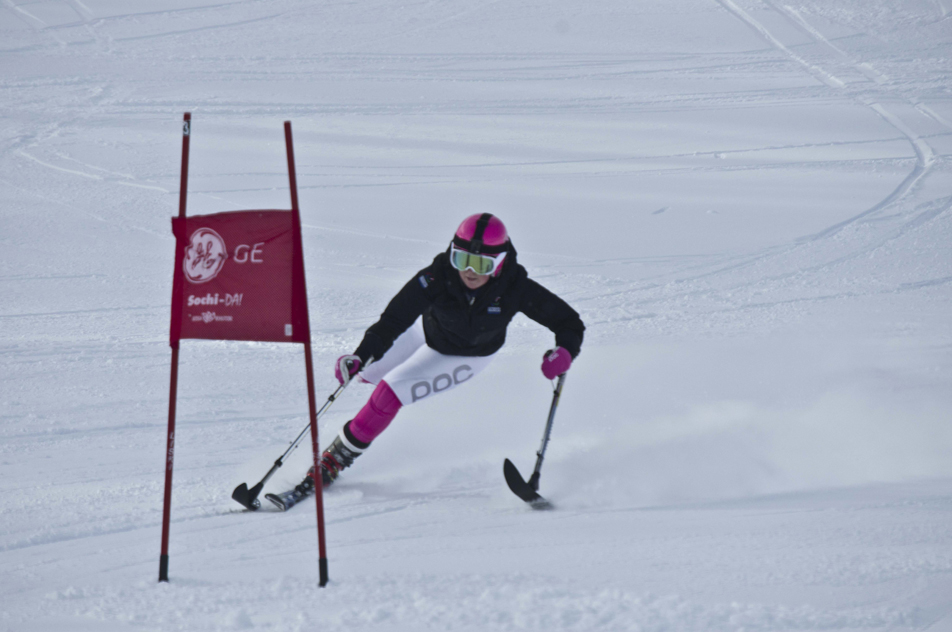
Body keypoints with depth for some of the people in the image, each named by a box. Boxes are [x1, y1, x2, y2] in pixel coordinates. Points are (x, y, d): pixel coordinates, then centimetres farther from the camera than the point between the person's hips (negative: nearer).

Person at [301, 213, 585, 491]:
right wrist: (361, 354, -60)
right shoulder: (438, 276, -39)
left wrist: (565, 351, -51)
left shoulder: (515, 288, -37)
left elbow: (570, 323, -29)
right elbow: (395, 318, -45)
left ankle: (337, 458, 4)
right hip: (426, 331, 2)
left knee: (391, 392, -17)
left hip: (469, 357, -2)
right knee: (368, 371, 22)